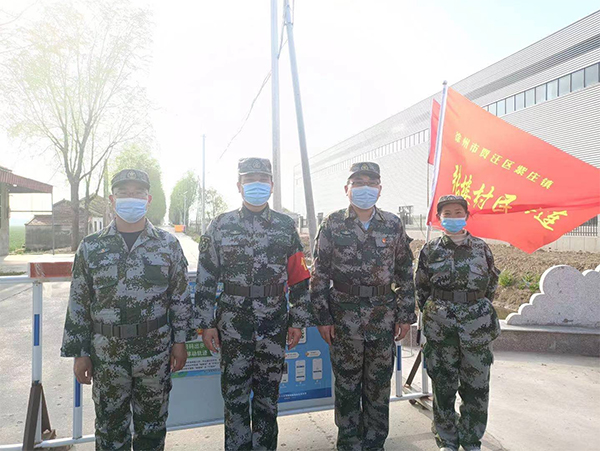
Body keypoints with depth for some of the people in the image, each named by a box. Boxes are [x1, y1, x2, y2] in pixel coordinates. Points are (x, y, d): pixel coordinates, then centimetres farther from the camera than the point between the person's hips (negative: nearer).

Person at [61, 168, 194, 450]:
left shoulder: (169, 244, -2)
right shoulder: (91, 247, 0)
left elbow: (181, 297, 2)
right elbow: (78, 304, 3)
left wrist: (180, 341, 0)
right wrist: (79, 353, 2)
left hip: (156, 353, 0)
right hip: (106, 353, 1)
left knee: (153, 425, 16)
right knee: (109, 426, 16)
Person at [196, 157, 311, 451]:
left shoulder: (286, 226, 3)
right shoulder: (220, 226, 0)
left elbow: (299, 279, 5)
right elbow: (205, 280, 2)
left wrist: (297, 321, 3)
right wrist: (206, 323, -1)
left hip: (275, 327, 1)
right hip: (233, 328, -1)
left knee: (268, 396, 14)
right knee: (235, 395, 9)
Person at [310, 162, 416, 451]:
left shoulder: (393, 225, 5)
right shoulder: (333, 225, -2)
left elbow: (405, 273, 8)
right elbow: (319, 274, -2)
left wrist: (405, 315, 5)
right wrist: (323, 318, -4)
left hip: (384, 318, 2)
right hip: (345, 318, -2)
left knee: (379, 384, 13)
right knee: (347, 384, 10)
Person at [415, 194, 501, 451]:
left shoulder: (481, 248, 4)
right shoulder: (430, 250, 2)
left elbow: (491, 284, 15)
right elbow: (420, 287, 10)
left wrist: (478, 310, 13)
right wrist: (433, 314, 9)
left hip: (477, 328, 1)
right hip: (440, 330, -1)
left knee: (476, 387, 8)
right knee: (443, 386, 7)